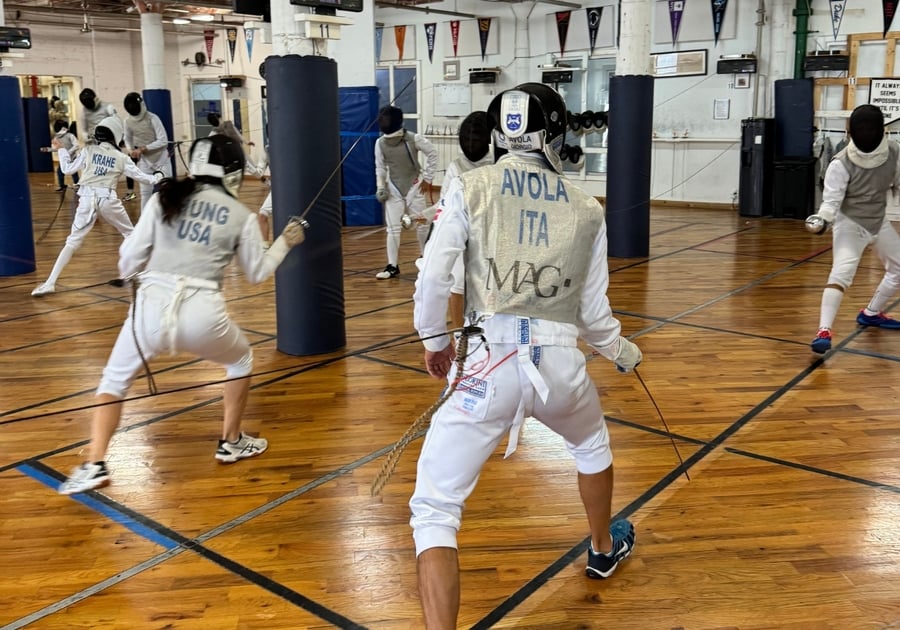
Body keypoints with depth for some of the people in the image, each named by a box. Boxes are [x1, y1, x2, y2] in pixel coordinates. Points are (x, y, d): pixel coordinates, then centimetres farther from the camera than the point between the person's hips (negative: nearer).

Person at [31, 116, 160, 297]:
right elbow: (138, 175, 8)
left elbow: (68, 169, 8)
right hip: (107, 199, -1)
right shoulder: (120, 156, 4)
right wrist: (156, 179, 24)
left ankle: (50, 283, -8)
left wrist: (61, 149, 20)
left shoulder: (88, 150, 5)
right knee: (130, 234, 23)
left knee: (73, 242, 0)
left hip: (87, 199, 1)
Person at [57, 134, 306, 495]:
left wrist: (131, 275, 28)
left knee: (114, 381, 23)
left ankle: (94, 465, 9)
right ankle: (231, 442, 35)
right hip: (201, 313, -1)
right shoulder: (241, 215, 6)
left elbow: (130, 259, 5)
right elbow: (257, 273, 17)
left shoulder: (164, 198, 7)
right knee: (241, 360, 30)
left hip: (152, 307, 1)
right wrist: (285, 243, 33)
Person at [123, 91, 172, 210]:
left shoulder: (152, 118, -21)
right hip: (145, 160, 3)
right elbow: (128, 139, 11)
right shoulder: (128, 121, -6)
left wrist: (143, 148, -28)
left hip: (161, 158, -3)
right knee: (145, 192, 2)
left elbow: (163, 141, -25)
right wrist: (131, 150, -10)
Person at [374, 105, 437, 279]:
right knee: (393, 228, -3)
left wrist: (427, 177, -6)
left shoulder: (413, 139, -16)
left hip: (414, 186, -2)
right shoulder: (380, 143, -7)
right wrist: (380, 187, -8)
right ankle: (393, 266, 3)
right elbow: (380, 167, 2)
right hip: (393, 189, 2)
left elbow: (433, 153, -6)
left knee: (422, 224, 6)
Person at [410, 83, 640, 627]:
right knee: (593, 442, 38)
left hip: (491, 364, -3)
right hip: (560, 363, 4)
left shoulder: (470, 188, 0)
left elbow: (433, 279, -5)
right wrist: (624, 353, 30)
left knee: (434, 512, 5)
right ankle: (604, 550, 60)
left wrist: (435, 340, 14)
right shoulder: (587, 209, 8)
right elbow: (593, 313, 10)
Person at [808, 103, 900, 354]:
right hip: (849, 223, -6)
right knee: (842, 273, -26)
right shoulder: (841, 162, -25)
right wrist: (821, 219, -42)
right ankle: (824, 332, -31)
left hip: (879, 222, 6)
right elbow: (831, 200, -27)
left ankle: (870, 313, 37)